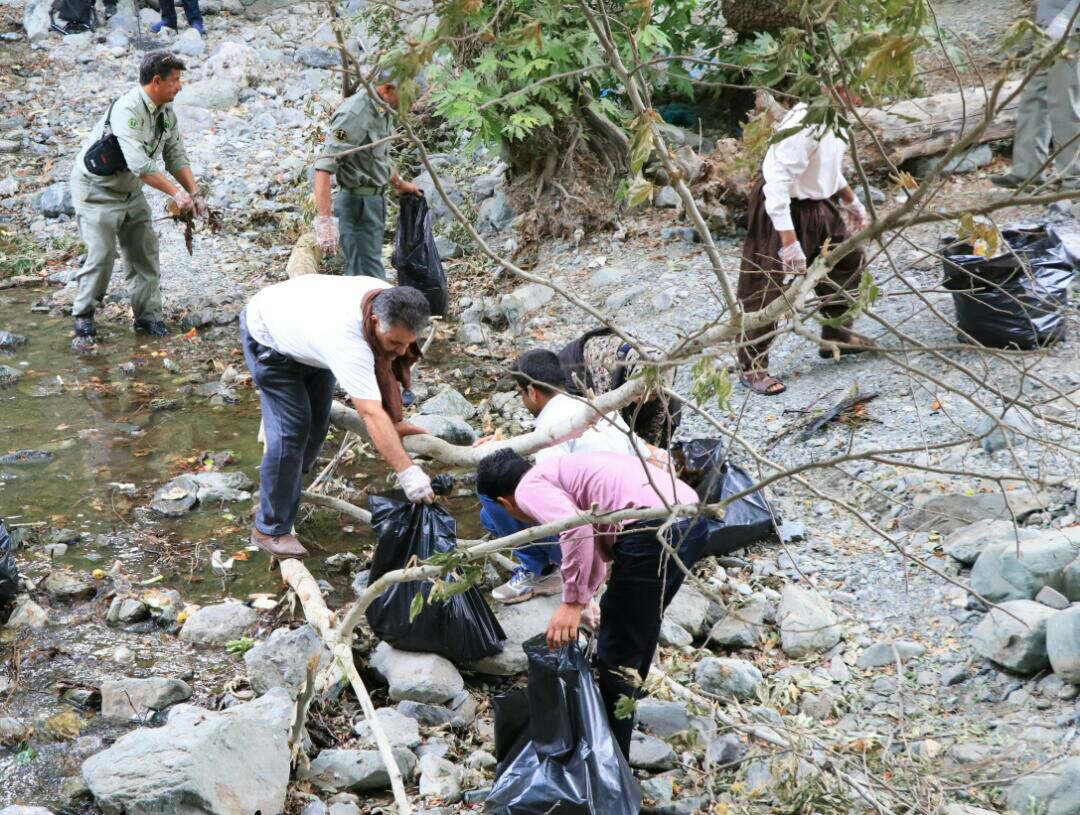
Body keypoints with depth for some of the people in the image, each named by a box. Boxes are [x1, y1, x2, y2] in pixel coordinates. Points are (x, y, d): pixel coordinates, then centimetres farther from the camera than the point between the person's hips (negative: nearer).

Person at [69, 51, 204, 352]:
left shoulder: (166, 111, -2)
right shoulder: (127, 110, -29)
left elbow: (176, 156, 3)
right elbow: (139, 163, -37)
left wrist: (194, 193, -9)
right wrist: (176, 193, -35)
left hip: (130, 190, 8)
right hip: (97, 190, -8)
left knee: (144, 252, 5)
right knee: (102, 254, -11)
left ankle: (147, 315, 13)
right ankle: (84, 319, 4)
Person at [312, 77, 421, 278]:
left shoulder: (381, 111, 6)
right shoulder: (355, 114, -23)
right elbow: (324, 167, -29)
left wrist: (399, 184, 38)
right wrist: (324, 220, -35)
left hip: (372, 201, 10)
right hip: (357, 203, -10)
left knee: (358, 276, 16)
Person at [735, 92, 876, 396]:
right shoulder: (805, 124, -31)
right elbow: (777, 180, -35)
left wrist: (851, 201, 25)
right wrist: (788, 240, -37)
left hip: (817, 205, 10)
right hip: (782, 211, -10)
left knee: (849, 257, 21)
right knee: (766, 290, -3)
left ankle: (835, 333, 39)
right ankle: (751, 365, 9)